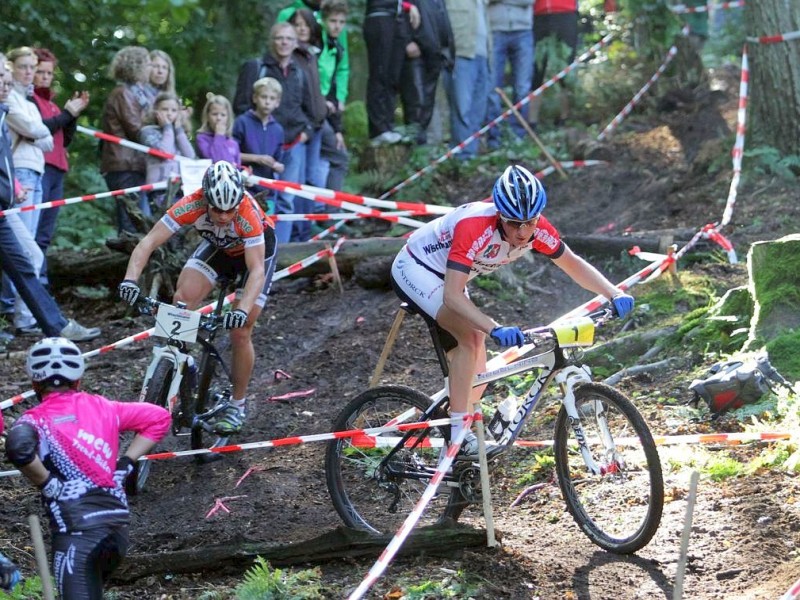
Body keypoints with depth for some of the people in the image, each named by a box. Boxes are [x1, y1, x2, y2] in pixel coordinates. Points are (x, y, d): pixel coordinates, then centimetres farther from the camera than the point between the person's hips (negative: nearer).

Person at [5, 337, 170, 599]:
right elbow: (159, 416, 16)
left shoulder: (35, 419, -1)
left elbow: (19, 447, -25)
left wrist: (47, 485, -10)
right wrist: (125, 464, 16)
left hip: (76, 528, -6)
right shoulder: (100, 406, 13)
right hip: (118, 521, 6)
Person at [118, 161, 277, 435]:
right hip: (218, 246, 3)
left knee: (240, 332, -8)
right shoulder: (192, 205, -34)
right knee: (182, 300, -21)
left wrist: (243, 310, -58)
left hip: (257, 248, -3)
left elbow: (256, 270, -43)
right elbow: (149, 241, -37)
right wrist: (130, 279, -52)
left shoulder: (248, 213, -40)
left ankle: (238, 404, 11)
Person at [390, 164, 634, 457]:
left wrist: (615, 294, -19)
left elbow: (573, 264, -5)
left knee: (476, 378, 2)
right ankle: (458, 435, -25)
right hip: (415, 268, -7)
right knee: (470, 335, -31)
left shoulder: (536, 229, -20)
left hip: (443, 276, 8)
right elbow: (452, 295, -44)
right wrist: (495, 329, -56)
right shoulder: (474, 227, -39)